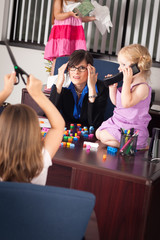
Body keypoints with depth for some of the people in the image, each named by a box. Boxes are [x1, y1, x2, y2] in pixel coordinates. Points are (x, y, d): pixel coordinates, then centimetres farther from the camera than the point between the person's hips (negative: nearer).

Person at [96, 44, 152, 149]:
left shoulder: (142, 87, -22)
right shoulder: (130, 83, 7)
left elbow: (126, 103, -34)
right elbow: (116, 102, 16)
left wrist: (127, 82, -31)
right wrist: (112, 87, 1)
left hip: (132, 128, -10)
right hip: (117, 121, 10)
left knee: (105, 137, -18)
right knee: (98, 133, 9)